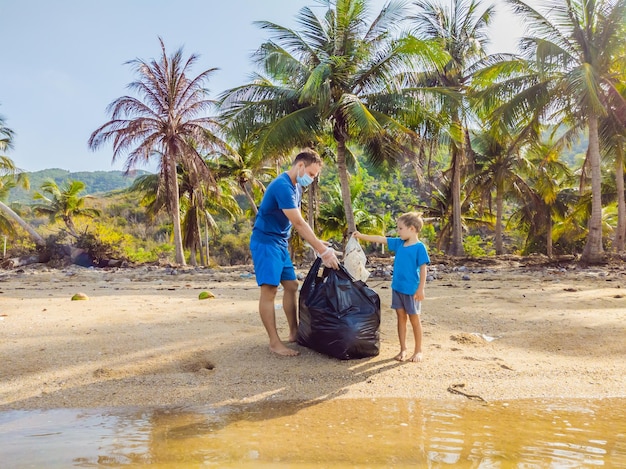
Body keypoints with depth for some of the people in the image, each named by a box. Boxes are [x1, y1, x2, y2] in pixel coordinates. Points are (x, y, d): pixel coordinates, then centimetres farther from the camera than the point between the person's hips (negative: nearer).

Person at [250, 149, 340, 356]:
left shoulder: (296, 187, 9)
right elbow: (298, 223, -26)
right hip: (265, 242, -10)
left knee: (291, 286, 10)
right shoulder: (282, 186, -22)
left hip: (280, 243, 10)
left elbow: (299, 222, 13)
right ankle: (274, 342, -5)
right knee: (269, 291, -9)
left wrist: (317, 243, 1)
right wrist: (322, 250, -25)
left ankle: (294, 332, 19)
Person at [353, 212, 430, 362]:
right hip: (397, 287, 6)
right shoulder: (399, 243, 6)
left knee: (414, 319, 5)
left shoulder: (419, 247, -12)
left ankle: (418, 351, 18)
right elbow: (381, 239, 11)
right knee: (401, 317, 11)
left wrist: (421, 289, -16)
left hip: (412, 290, -6)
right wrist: (361, 236, 10)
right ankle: (403, 349, 20)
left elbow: (423, 269, -13)